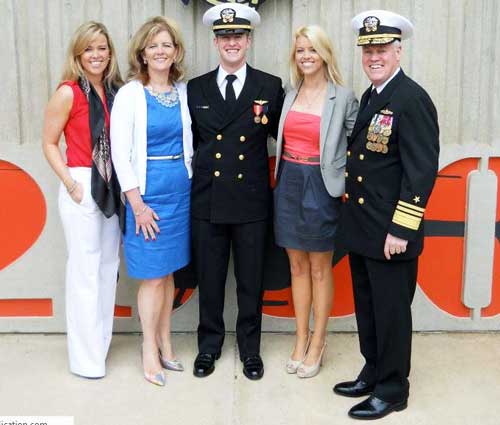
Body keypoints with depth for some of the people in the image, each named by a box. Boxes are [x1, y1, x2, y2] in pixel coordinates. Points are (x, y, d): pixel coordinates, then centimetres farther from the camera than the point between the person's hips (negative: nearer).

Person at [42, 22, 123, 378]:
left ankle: (101, 342, 28)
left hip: (112, 187, 6)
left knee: (109, 266, 12)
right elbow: (49, 143, -5)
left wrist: (122, 183, 1)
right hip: (82, 186, -5)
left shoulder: (115, 91, 8)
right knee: (85, 270, 0)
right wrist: (71, 184, -13)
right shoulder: (68, 92, -7)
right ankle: (86, 357, 12)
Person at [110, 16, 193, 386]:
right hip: (147, 191, -4)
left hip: (181, 189, 4)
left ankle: (165, 343, 25)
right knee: (153, 275, 1)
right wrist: (137, 204, -13)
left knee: (169, 272, 12)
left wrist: (191, 182, 4)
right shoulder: (130, 94, -6)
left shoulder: (184, 92, 6)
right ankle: (150, 351, 15)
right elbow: (120, 153, -9)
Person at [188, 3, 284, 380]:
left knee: (251, 281, 10)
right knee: (209, 279, 11)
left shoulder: (270, 87, 0)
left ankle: (250, 349, 27)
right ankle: (209, 345, 29)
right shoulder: (196, 88, 5)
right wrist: (189, 183, 5)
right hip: (207, 201, 1)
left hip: (252, 201, -1)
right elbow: (189, 141, 9)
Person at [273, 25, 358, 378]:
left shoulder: (344, 97, -7)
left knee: (320, 268, 6)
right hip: (289, 184, 5)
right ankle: (301, 339, 25)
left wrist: (347, 185, -12)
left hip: (321, 186, -5)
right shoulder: (290, 95, 7)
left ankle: (317, 343, 20)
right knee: (297, 266, 13)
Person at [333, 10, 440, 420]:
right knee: (367, 308, 19)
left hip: (390, 233, -8)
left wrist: (401, 230, -20)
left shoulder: (412, 100, -15)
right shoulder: (370, 97, 12)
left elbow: (422, 170, -19)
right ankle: (372, 373, 35)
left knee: (390, 312, 5)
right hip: (361, 229, 8)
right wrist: (353, 216, 15)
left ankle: (392, 390, 21)